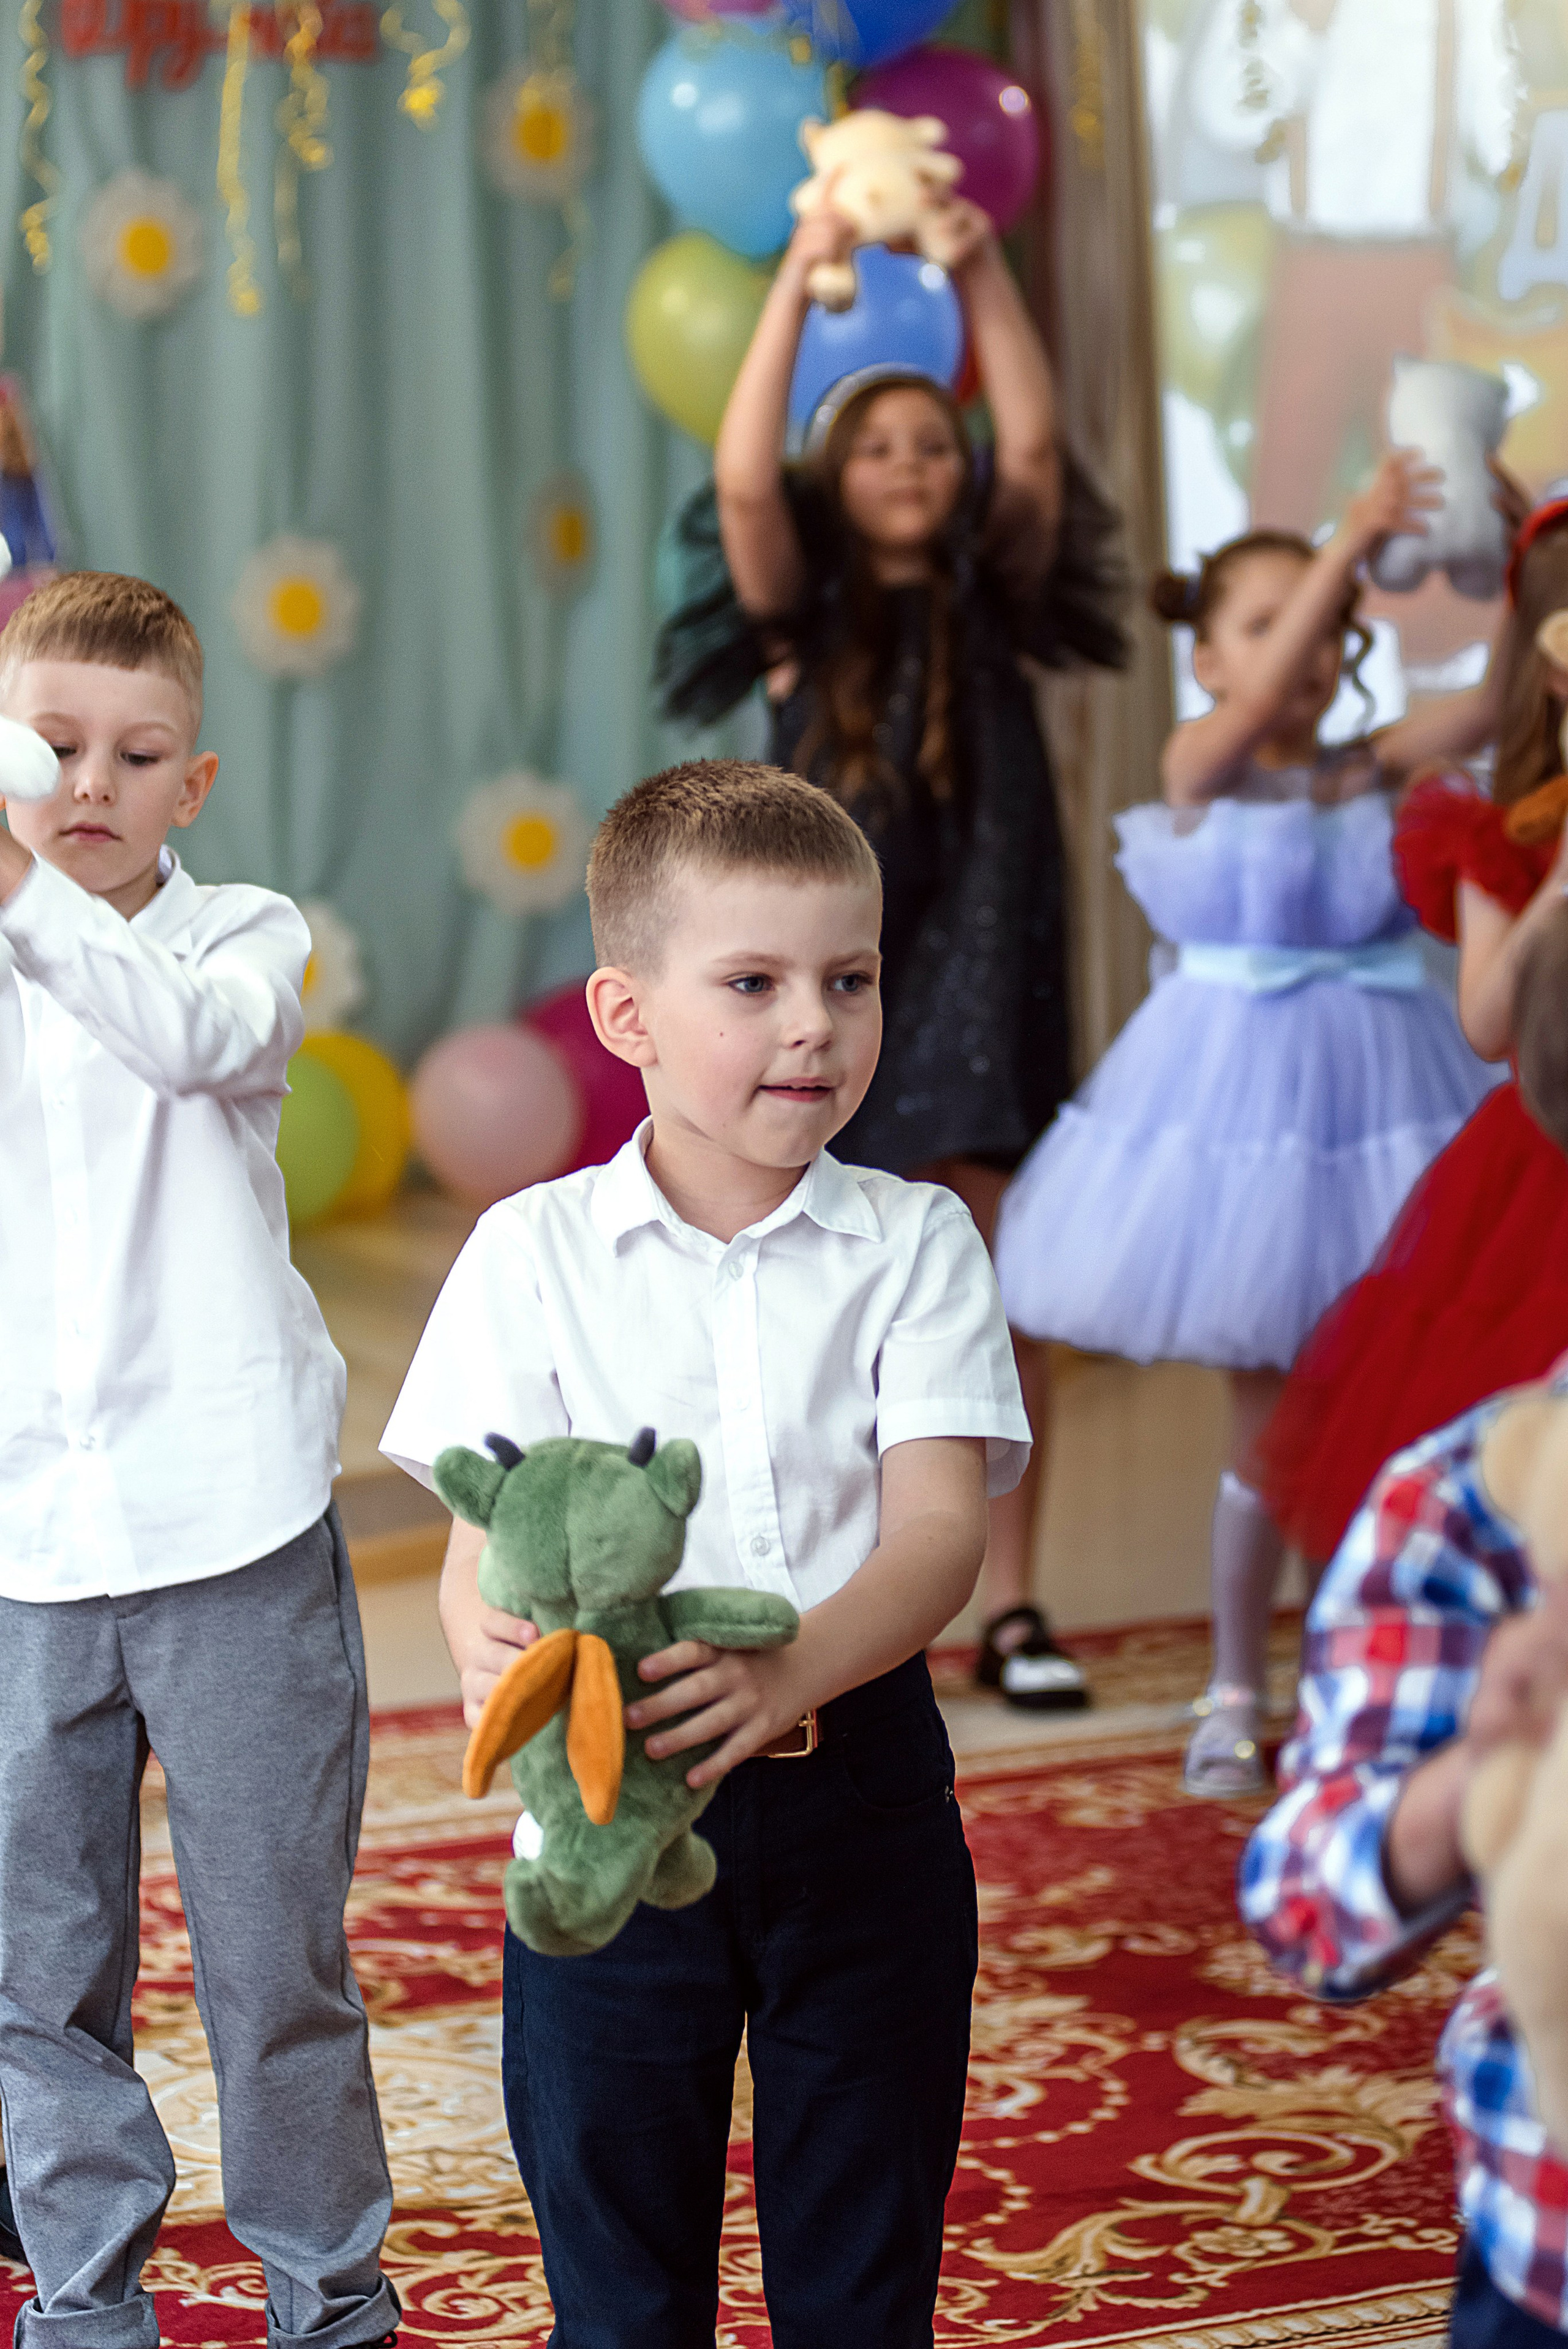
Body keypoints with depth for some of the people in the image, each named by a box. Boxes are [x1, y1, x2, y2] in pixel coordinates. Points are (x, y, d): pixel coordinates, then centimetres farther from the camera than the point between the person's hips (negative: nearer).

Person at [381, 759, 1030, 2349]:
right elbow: (485, 1540, -6)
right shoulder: (537, 1250, -1)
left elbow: (938, 1529, -12)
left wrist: (794, 1670, -33)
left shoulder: (911, 1243, -1)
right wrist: (494, 1649, -32)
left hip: (860, 1790, 0)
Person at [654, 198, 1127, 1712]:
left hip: (976, 980, 1)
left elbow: (1035, 446, -3)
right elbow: (742, 475, -11)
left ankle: (1008, 1604, 4)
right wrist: (802, 280, -14)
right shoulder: (803, 621, 4)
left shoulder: (993, 610, 9)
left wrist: (981, 274, -9)